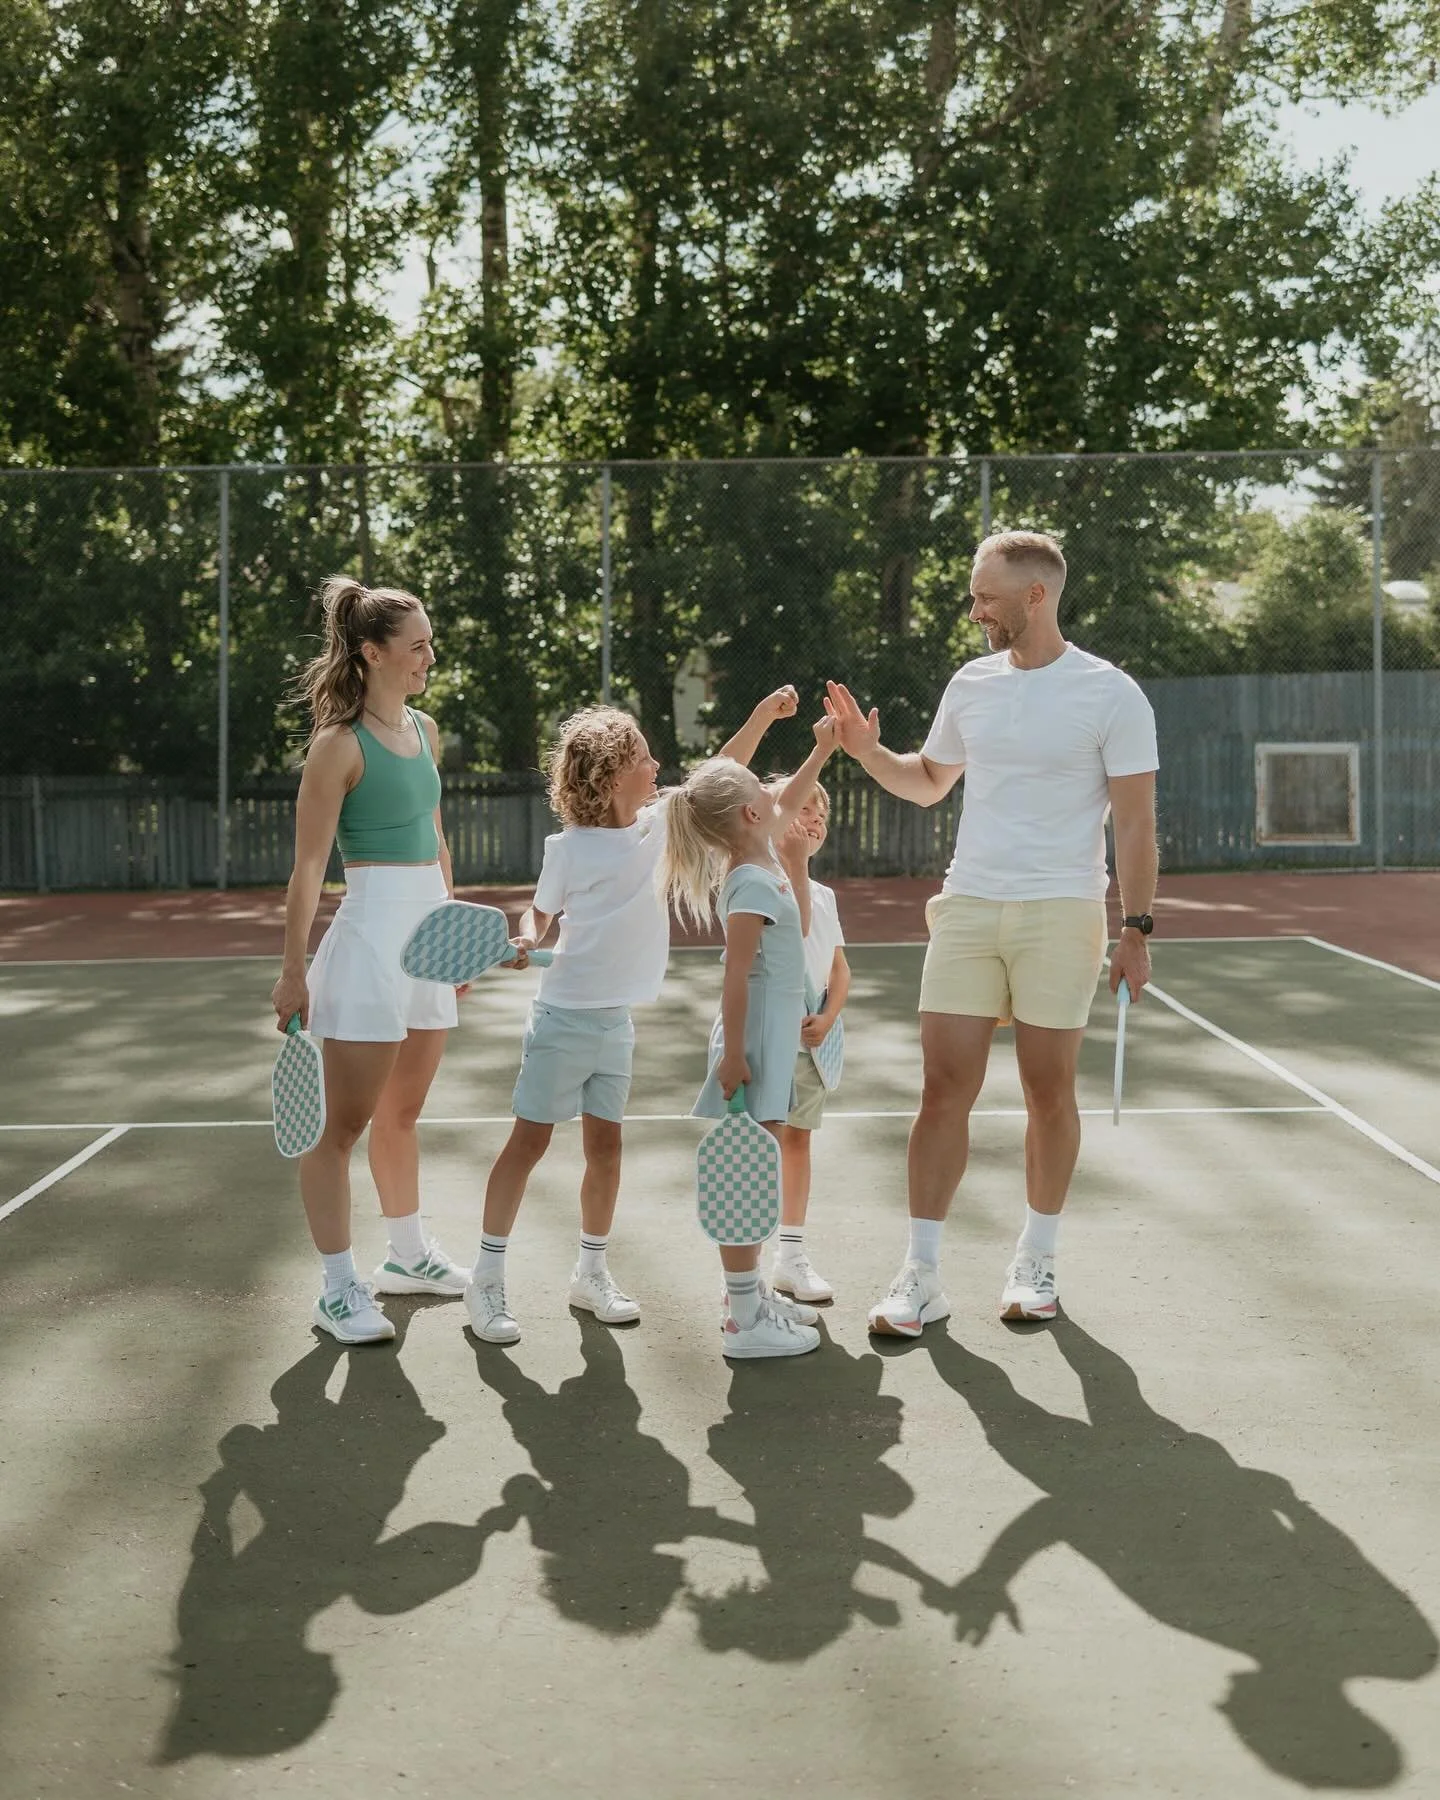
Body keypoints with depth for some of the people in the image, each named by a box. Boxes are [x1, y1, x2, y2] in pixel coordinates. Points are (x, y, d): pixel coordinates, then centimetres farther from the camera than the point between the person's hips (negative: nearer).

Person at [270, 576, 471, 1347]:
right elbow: (308, 865, -13)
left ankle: (409, 1255, 33)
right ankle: (338, 1289, 4)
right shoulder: (340, 744, -12)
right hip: (371, 937, -8)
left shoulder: (424, 730, 11)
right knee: (343, 1124, -1)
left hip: (430, 935, 8)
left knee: (402, 1111, 20)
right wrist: (292, 972, -15)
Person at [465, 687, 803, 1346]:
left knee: (605, 1144, 9)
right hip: (565, 1016, -5)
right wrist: (526, 938, -19)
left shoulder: (656, 824, 4)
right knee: (529, 1140, -2)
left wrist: (763, 715, 1)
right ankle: (487, 1278, 4)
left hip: (616, 1019, 5)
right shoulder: (568, 847, -10)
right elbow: (541, 910, 3)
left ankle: (592, 1272, 22)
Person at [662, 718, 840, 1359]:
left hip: (776, 1037, 10)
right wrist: (732, 1052, -24)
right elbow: (737, 976, -22)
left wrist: (822, 749, 31)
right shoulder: (751, 885, -19)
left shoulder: (762, 862, 9)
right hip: (757, 1038, -10)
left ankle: (751, 1293, 27)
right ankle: (743, 1319, -6)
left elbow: (788, 806, 30)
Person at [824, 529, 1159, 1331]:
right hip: (968, 909, 4)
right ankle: (922, 1277, 3)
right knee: (945, 1089, -2)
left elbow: (1136, 822, -5)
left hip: (1061, 913, -4)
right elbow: (929, 783, 23)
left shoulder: (1111, 694, -6)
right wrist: (868, 750, 5)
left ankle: (1036, 1264, 20)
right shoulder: (972, 684, 9)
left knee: (1050, 1093, 5)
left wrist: (1138, 928, -10)